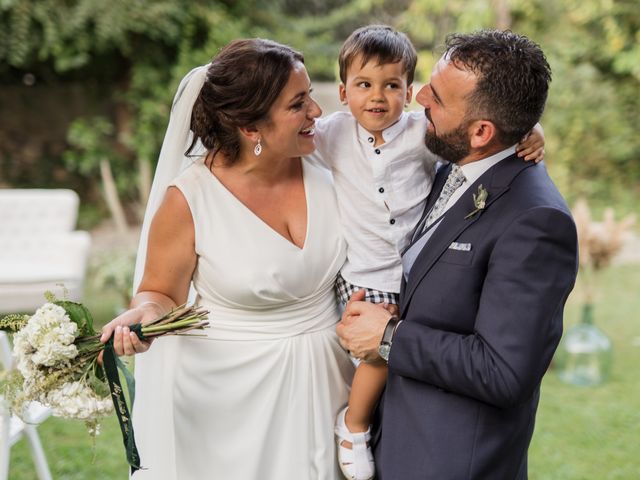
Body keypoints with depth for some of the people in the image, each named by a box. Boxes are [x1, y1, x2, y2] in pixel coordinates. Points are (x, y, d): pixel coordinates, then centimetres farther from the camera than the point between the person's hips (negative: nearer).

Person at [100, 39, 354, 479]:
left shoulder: (323, 169, -7)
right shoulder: (189, 199, -18)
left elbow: (357, 264, 8)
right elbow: (161, 294, -5)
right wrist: (144, 314, -26)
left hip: (325, 383, 4)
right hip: (236, 399, -4)